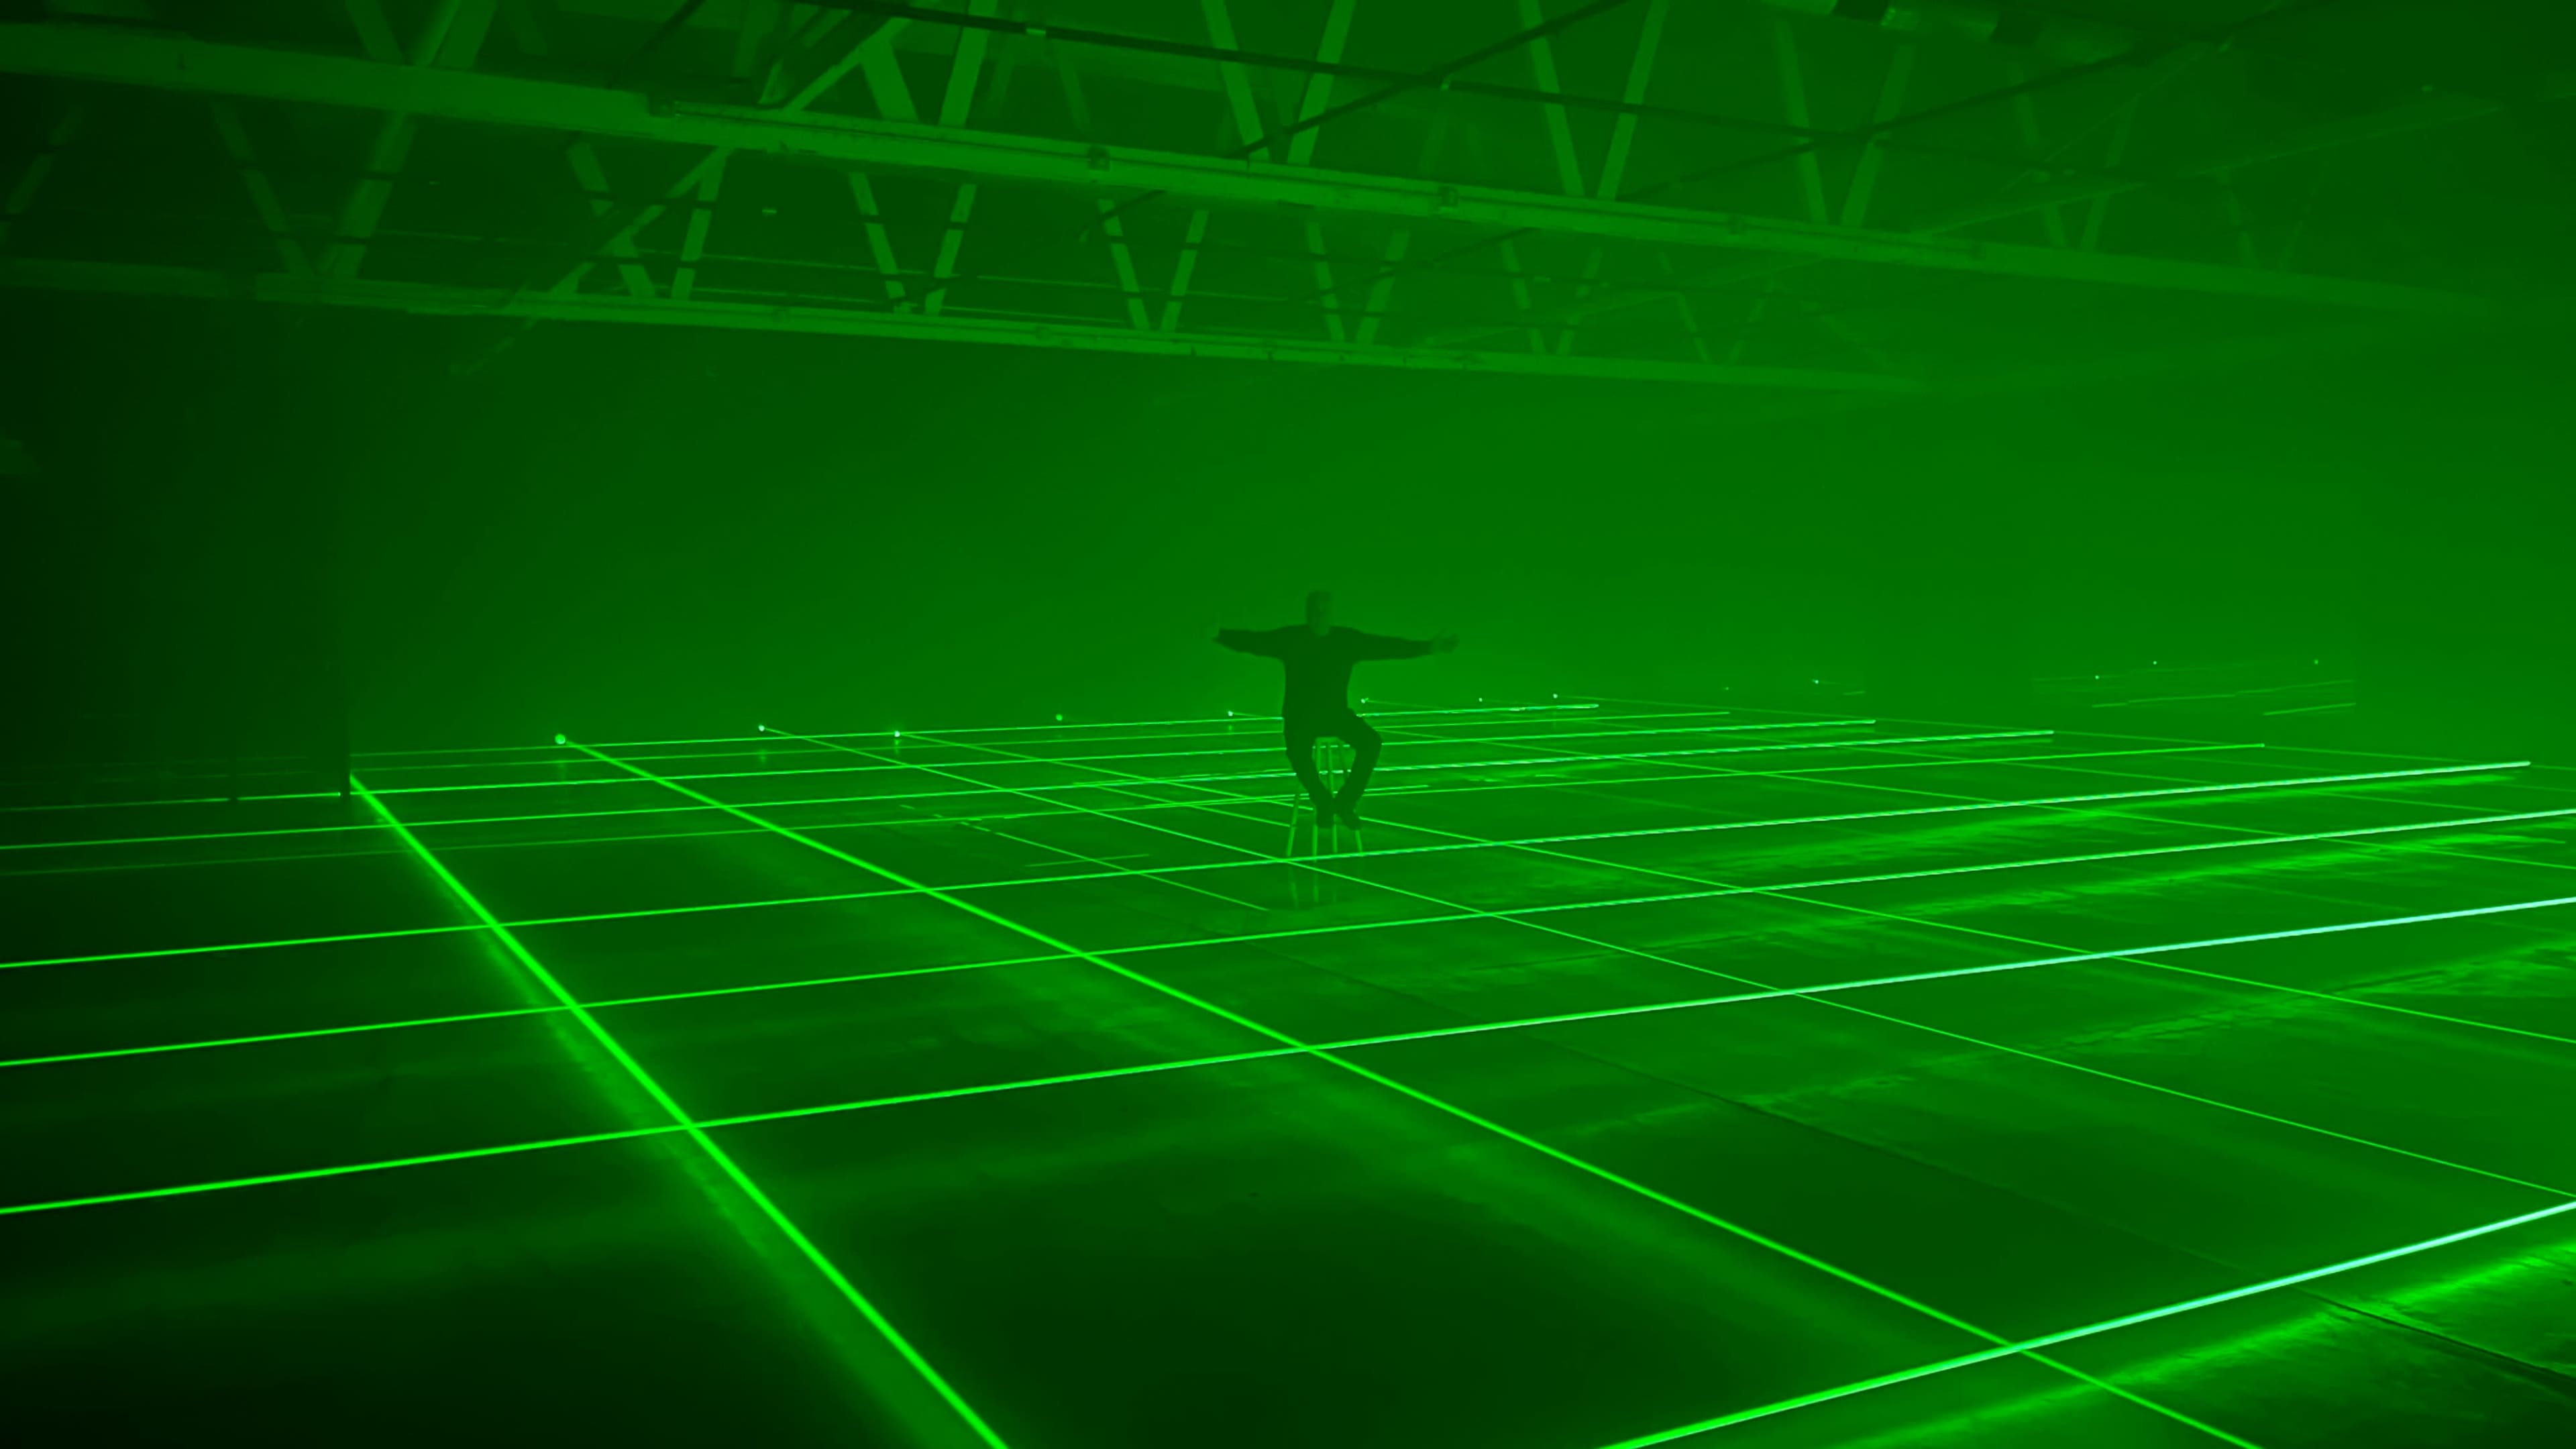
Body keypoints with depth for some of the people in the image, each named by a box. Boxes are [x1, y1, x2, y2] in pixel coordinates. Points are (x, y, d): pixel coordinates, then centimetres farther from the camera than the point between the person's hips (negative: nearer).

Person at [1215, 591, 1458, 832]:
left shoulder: (1348, 639, 1)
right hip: (1300, 714, -2)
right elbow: (1252, 640, -12)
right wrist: (1219, 634, -28)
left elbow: (1388, 646, -1)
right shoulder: (1291, 639, -4)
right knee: (1298, 752, -33)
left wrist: (1429, 647, -7)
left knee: (1370, 741, -24)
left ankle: (1346, 802, -11)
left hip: (1335, 711, 2)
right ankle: (1324, 803, -8)